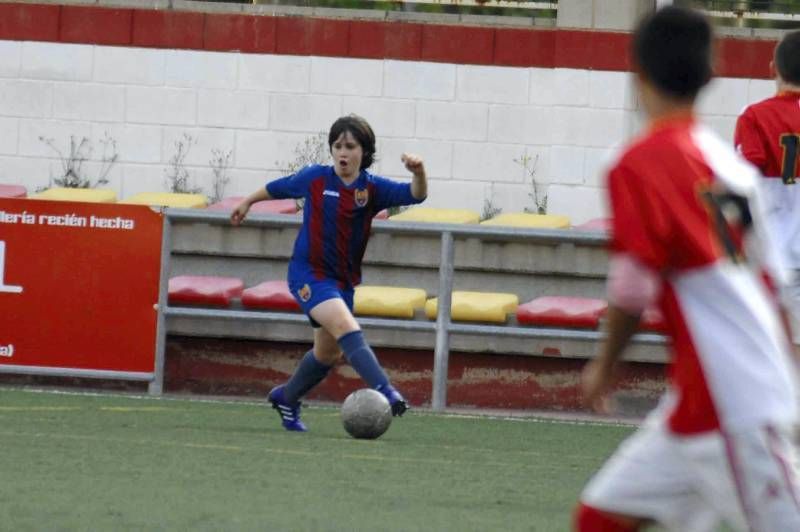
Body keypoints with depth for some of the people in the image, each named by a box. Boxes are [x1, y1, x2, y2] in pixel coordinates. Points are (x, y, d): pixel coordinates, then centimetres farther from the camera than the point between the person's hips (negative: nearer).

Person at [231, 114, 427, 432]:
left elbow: (415, 195, -20)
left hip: (342, 280, 5)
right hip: (308, 274, -5)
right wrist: (248, 202, 28)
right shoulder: (315, 178, -5)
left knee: (328, 353, 19)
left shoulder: (372, 189, -5)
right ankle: (384, 391, -41)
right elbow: (279, 188, 14)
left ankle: (286, 399, 43)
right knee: (346, 328, -27)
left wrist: (419, 173, -41)